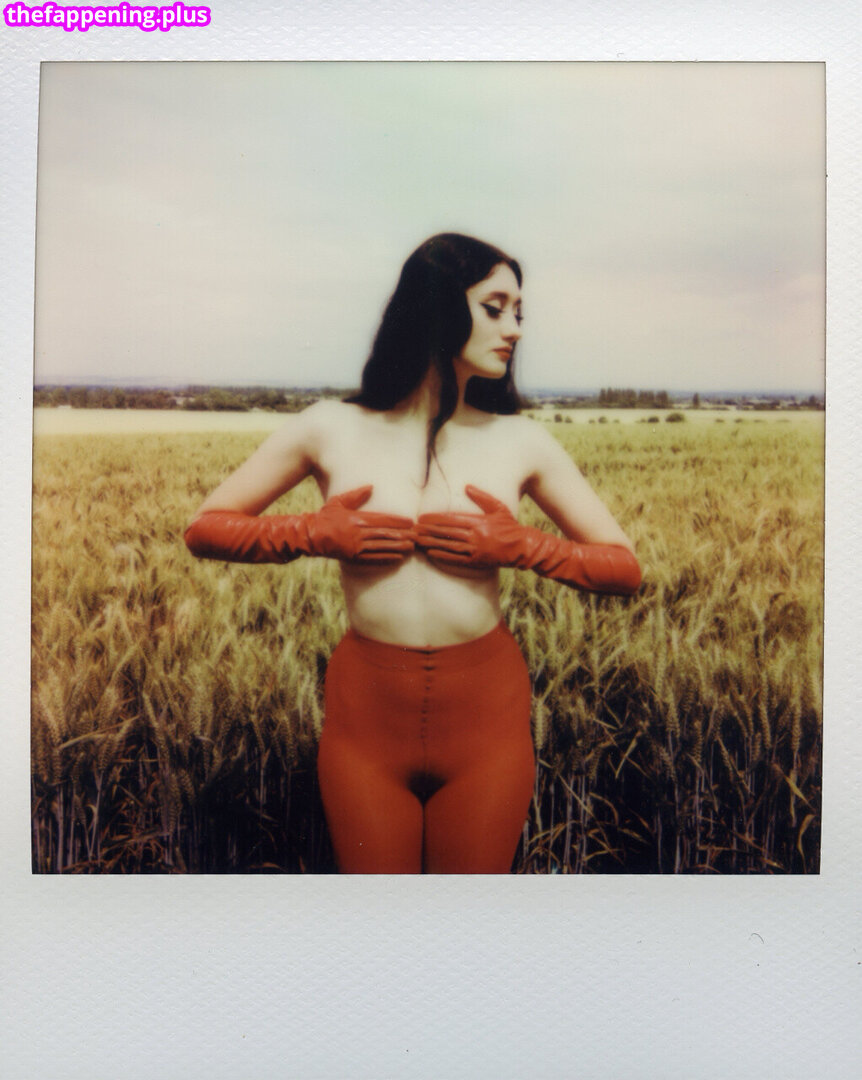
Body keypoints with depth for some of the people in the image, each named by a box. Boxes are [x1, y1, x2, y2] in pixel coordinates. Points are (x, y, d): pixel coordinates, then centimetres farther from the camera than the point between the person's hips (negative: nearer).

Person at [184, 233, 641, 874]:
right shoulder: (331, 430, -3)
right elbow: (204, 529, 3)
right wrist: (314, 534, -12)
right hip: (366, 710, 0)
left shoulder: (521, 442, -1)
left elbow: (626, 570, 2)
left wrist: (521, 547, -13)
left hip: (486, 719, 1)